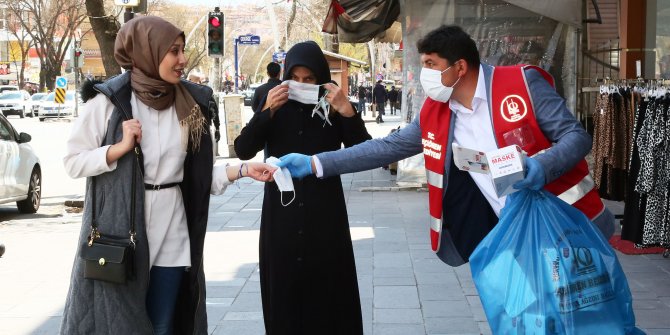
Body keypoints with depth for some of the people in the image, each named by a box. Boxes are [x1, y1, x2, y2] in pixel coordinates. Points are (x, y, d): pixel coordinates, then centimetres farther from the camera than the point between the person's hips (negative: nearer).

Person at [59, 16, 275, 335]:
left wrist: (243, 170, -6)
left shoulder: (189, 104, 6)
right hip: (119, 231, -3)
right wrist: (121, 147, -16)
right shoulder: (109, 100, -7)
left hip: (172, 235, 4)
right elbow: (73, 162, -4)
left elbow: (195, 173, 7)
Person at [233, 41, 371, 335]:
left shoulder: (334, 107, -1)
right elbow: (243, 151, -7)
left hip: (325, 216, -1)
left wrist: (347, 112, -23)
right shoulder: (275, 105, 2)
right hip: (281, 216, 1)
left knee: (328, 291, 1)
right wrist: (267, 111, -18)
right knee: (283, 289, 6)